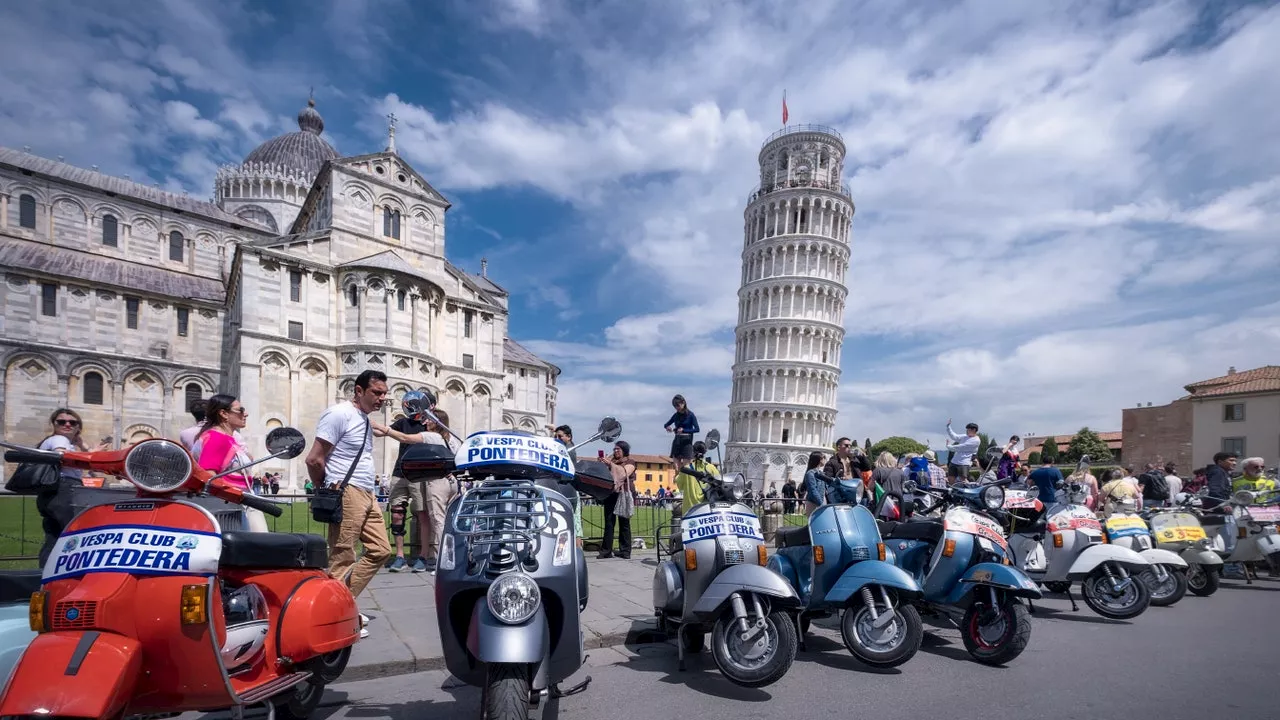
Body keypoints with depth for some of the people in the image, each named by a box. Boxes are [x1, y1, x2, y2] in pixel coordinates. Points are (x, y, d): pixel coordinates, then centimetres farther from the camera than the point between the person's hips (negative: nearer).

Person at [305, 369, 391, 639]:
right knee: (342, 560, -3)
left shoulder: (364, 419, 17)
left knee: (381, 550, 10)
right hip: (347, 494, -9)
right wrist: (327, 491, -2)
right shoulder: (340, 414, -11)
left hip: (368, 495, 9)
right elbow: (314, 459, -13)